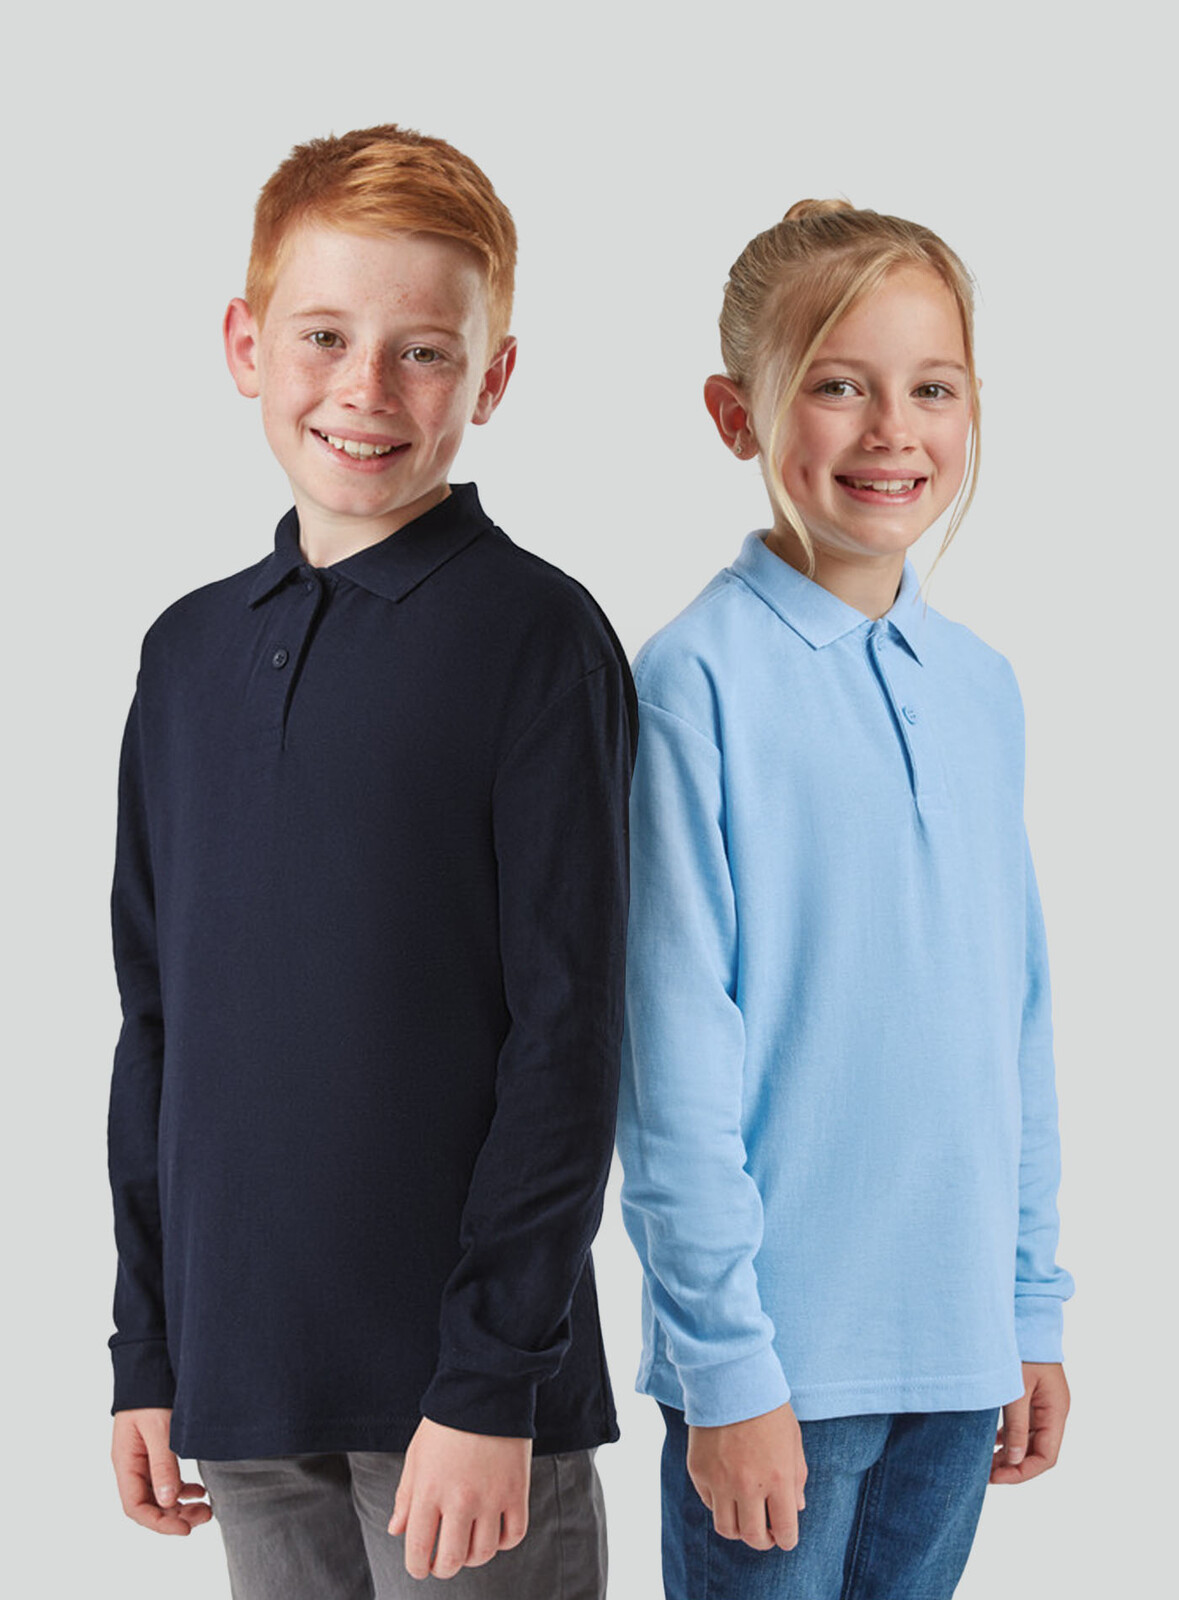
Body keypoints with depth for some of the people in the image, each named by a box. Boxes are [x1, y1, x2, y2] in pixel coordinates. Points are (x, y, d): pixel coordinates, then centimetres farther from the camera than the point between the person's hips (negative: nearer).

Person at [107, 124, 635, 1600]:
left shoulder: (534, 636, -8)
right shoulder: (189, 652, 9)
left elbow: (567, 1034, -10)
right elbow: (154, 1024, 13)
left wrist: (491, 1381, -13)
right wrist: (146, 1351, 11)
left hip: (466, 1380, -5)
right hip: (245, 1379, 5)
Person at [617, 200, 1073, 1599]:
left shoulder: (980, 687, 7)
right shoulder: (697, 682, -12)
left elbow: (1018, 1026, 12)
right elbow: (675, 1066, -12)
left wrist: (1035, 1311, 11)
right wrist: (727, 1361, -12)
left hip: (958, 1349, 6)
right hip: (779, 1353, -5)